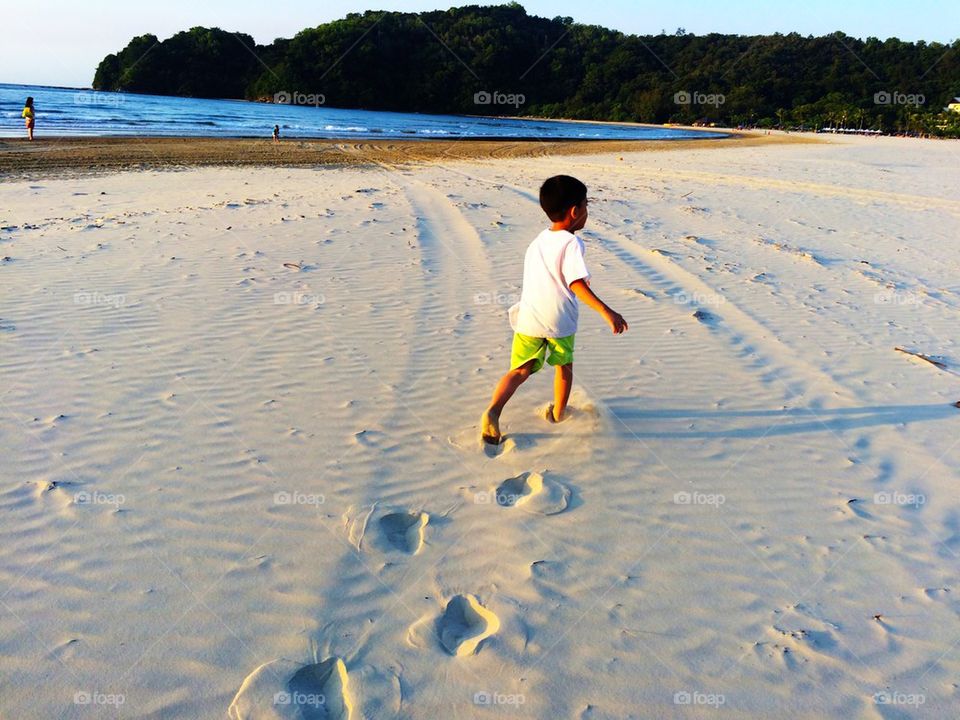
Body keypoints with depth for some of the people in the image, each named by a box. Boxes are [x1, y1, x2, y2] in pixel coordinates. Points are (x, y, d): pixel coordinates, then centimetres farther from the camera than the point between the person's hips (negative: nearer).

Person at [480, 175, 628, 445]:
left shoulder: (538, 241, 15)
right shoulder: (571, 243, -10)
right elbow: (578, 285, -20)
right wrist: (607, 312, -24)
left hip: (528, 319, 5)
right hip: (559, 320, -4)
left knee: (520, 371, 4)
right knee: (564, 365, 20)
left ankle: (493, 410, -18)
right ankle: (558, 413, 35)